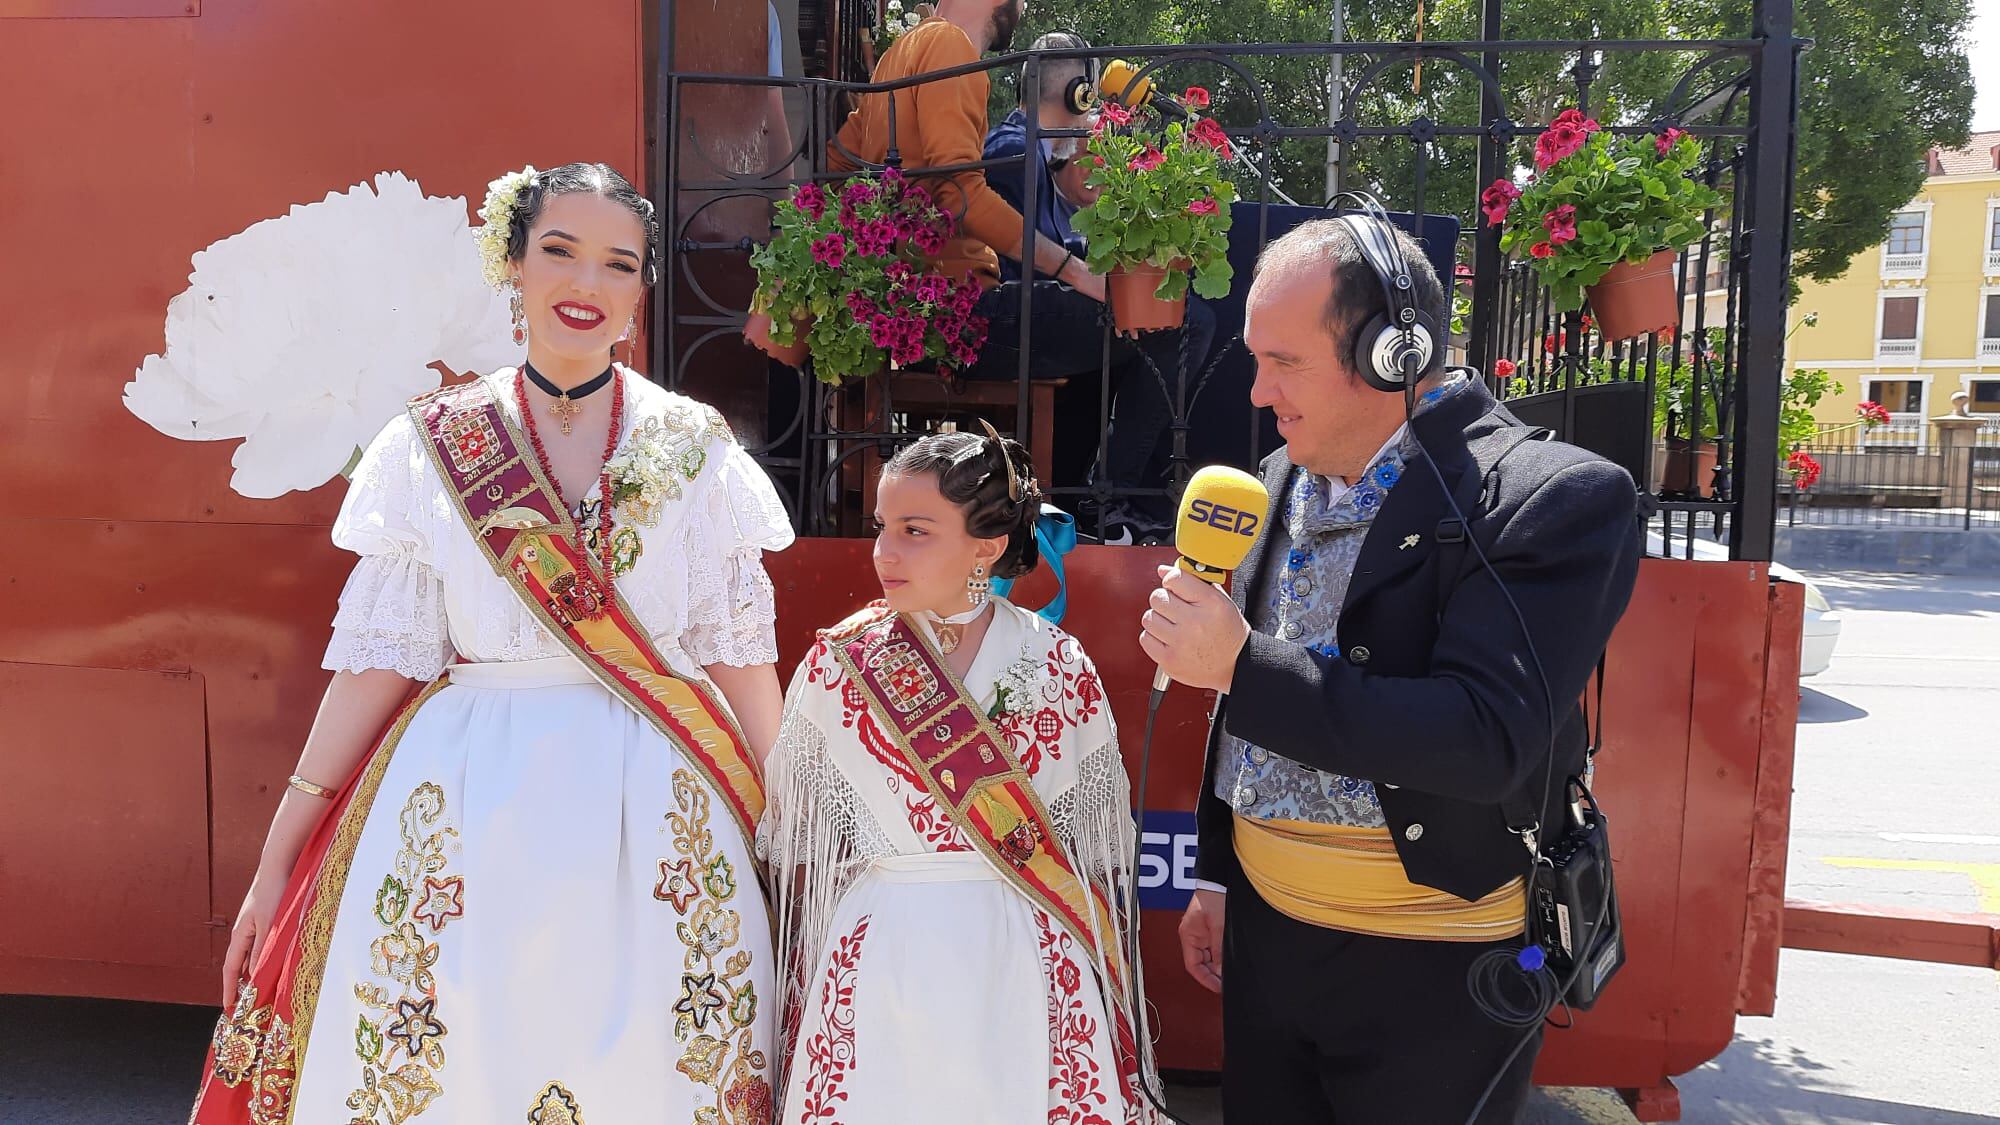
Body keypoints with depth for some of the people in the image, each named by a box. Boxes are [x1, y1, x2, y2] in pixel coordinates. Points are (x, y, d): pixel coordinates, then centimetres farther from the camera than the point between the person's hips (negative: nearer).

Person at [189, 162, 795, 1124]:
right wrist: (278, 856, 1)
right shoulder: (430, 447, 1)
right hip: (463, 815, 0)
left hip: (654, 819, 0)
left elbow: (741, 651, 2)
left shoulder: (695, 449, 1)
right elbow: (380, 658, 2)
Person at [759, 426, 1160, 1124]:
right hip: (882, 958, 0)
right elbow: (797, 839, 4)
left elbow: (1095, 839, 5)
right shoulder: (837, 665, -3)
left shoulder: (1060, 667, -4)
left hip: (1026, 962, 0)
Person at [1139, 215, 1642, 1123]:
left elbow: (1487, 741, -25)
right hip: (1262, 932, 6)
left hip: (1431, 976, -6)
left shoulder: (1558, 498, -16)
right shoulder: (1283, 478, 4)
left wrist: (1243, 665, -27)